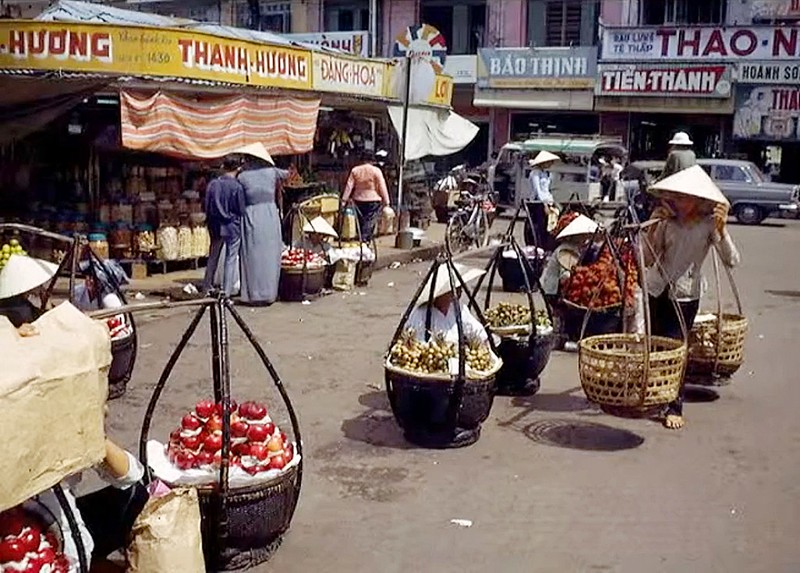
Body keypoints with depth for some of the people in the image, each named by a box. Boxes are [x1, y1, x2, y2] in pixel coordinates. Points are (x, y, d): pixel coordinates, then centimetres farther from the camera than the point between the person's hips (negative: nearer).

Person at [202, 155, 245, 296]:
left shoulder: (213, 184, -2)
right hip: (233, 226, -4)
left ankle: (207, 287, 28)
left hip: (216, 226, 4)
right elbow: (241, 210, -8)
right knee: (231, 259, 3)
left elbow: (207, 207, 6)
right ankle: (226, 292, 4)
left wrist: (210, 224, 17)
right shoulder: (237, 187, -14)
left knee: (213, 257, 18)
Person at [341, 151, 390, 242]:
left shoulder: (355, 170, 4)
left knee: (361, 221, 13)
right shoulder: (376, 171, -7)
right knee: (370, 221, -3)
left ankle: (361, 238, 16)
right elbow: (382, 187, -6)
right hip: (373, 200, -4)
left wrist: (344, 200, 6)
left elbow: (349, 186, 3)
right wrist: (386, 201, 2)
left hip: (358, 200, 4)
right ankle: (365, 239, -15)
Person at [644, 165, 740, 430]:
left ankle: (675, 408, 6)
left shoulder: (708, 223, -8)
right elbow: (647, 260, -5)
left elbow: (731, 261, -18)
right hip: (656, 289, 2)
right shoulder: (666, 220, -3)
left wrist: (721, 229, -30)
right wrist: (652, 228, -16)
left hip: (685, 294, -2)